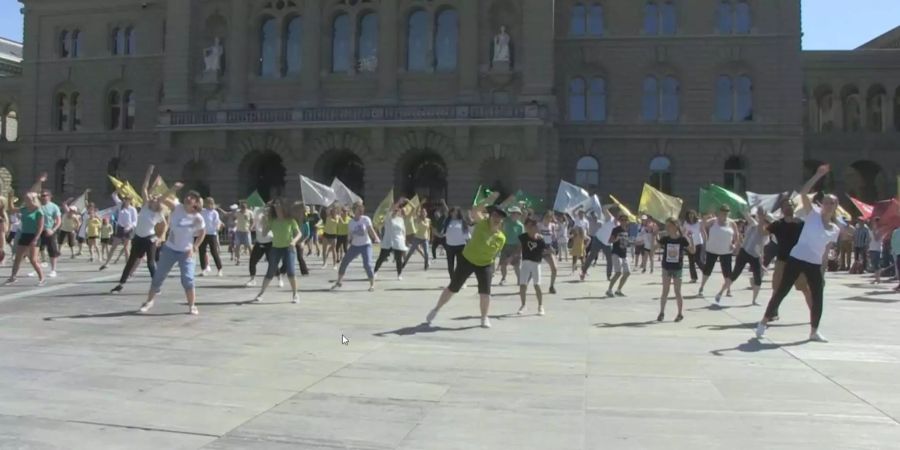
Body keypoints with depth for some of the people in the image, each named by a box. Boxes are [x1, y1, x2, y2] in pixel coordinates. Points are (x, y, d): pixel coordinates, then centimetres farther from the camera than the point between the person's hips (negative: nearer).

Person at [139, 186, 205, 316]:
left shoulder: (198, 218, -14)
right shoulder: (177, 207, -10)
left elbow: (201, 234, 0)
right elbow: (162, 199, -21)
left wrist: (194, 248, -8)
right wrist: (172, 189, -34)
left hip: (186, 252, -2)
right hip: (169, 249, 2)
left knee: (188, 280, -12)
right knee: (158, 277, 10)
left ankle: (192, 306, 4)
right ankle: (149, 301, 28)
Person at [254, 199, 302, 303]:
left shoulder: (290, 220, -6)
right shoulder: (272, 221, 1)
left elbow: (299, 233, -4)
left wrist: (294, 241, -25)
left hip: (288, 248, -2)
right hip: (275, 248, 3)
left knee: (290, 271, -15)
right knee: (270, 272, 5)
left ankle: (295, 295, -3)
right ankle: (260, 294, 17)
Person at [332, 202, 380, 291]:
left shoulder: (366, 219, -7)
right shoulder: (351, 223, 2)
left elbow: (371, 230, -13)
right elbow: (350, 234, 10)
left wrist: (376, 238, -27)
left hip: (366, 245, -4)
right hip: (354, 246, 4)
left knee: (367, 264, -18)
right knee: (344, 262, 4)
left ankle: (372, 284, -3)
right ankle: (339, 281, 23)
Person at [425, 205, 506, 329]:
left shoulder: (502, 238, -11)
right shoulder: (483, 222, -19)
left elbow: (495, 253, 5)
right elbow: (474, 212, -35)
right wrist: (489, 201, -37)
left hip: (485, 264, 2)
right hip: (467, 260, -2)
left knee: (485, 291, -8)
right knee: (452, 288, 4)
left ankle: (484, 318, 15)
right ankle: (436, 310, 23)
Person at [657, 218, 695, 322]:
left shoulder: (682, 239, -8)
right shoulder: (664, 239, -3)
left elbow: (693, 251, -6)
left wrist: (691, 238, -16)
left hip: (677, 268, -2)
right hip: (666, 268, 2)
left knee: (677, 292, 4)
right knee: (665, 291, 6)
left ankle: (680, 313, 16)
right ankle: (662, 313, 14)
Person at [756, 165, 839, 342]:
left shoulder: (835, 230, 9)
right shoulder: (813, 214, -3)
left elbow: (825, 251, 16)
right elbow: (803, 193, -16)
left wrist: (822, 273, 13)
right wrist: (818, 175, -17)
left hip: (815, 265, 4)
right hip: (797, 259, -4)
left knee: (818, 297, 4)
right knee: (781, 291, -2)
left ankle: (814, 331, 20)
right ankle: (763, 323, 7)